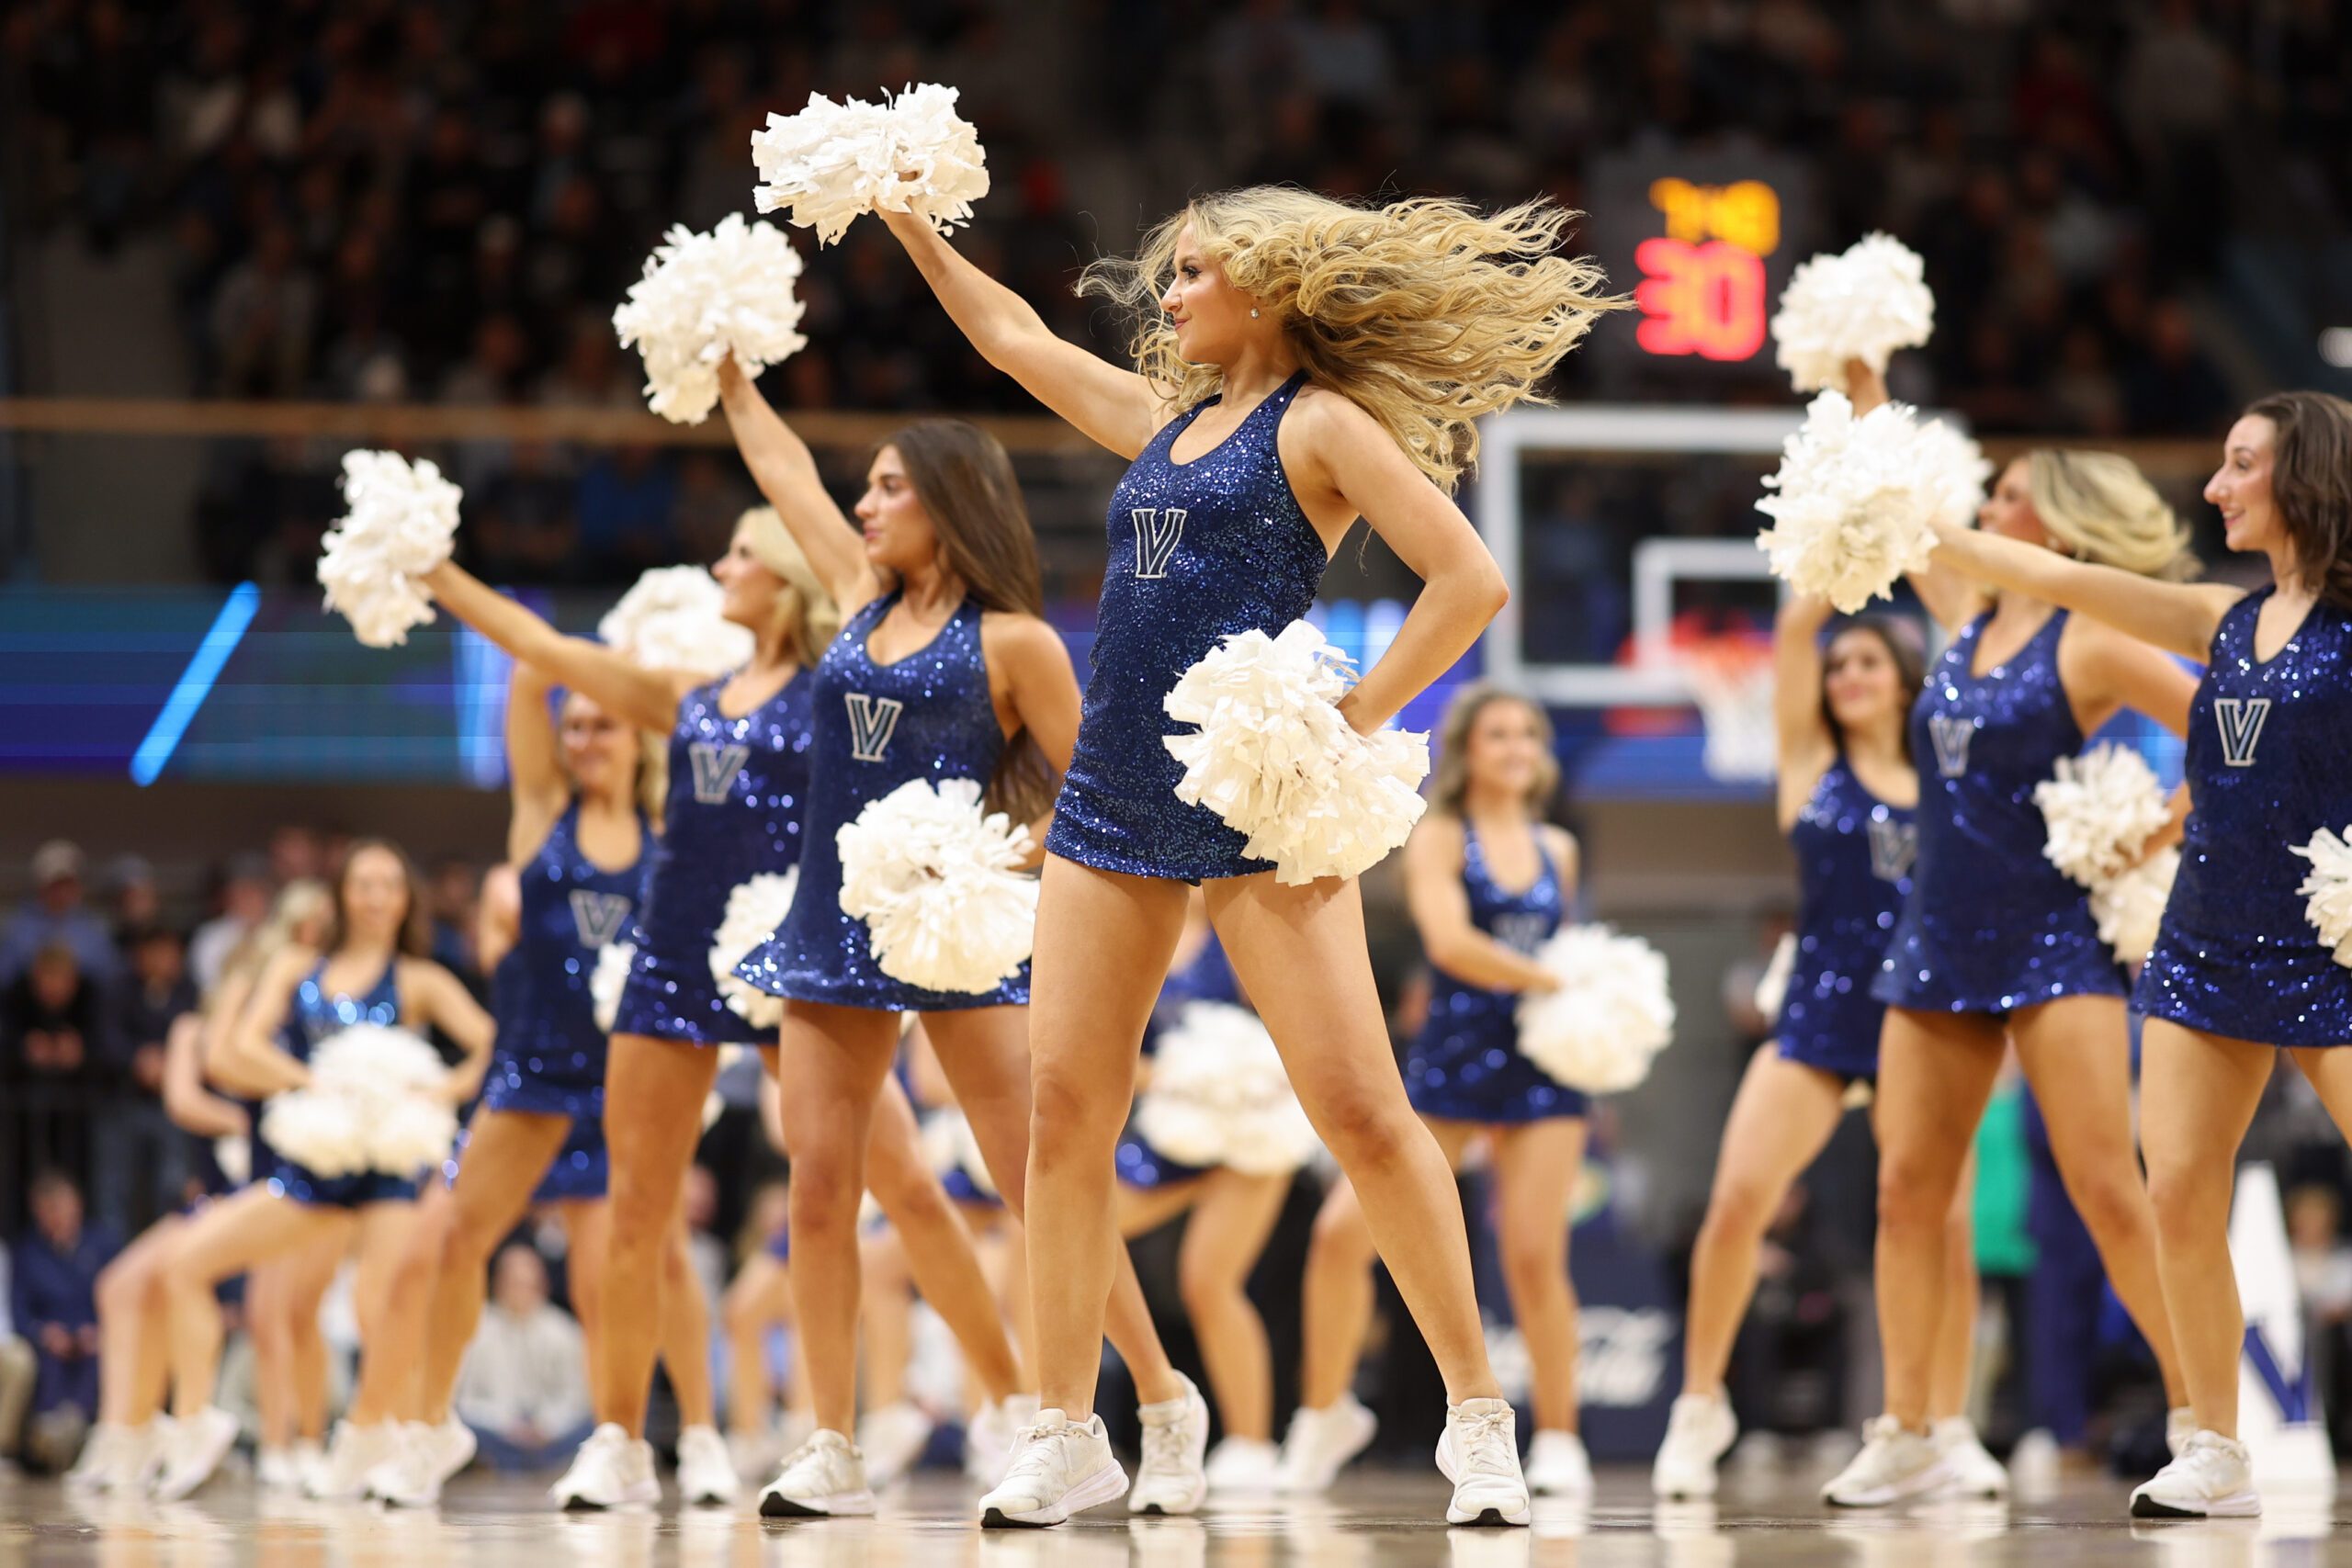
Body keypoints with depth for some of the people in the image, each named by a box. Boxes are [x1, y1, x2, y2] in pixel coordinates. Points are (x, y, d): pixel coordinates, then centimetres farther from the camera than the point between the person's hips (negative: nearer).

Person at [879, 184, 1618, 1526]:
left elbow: (1472, 580, -11)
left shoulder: (1320, 427, -3)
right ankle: (1068, 1437, 7)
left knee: (1359, 1105, -11)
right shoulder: (1166, 420, 18)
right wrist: (908, 223, 29)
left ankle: (1480, 1417, -5)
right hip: (1115, 805, 7)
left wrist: (1353, 721, -13)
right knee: (1067, 1109, 1)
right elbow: (1015, 337, 31)